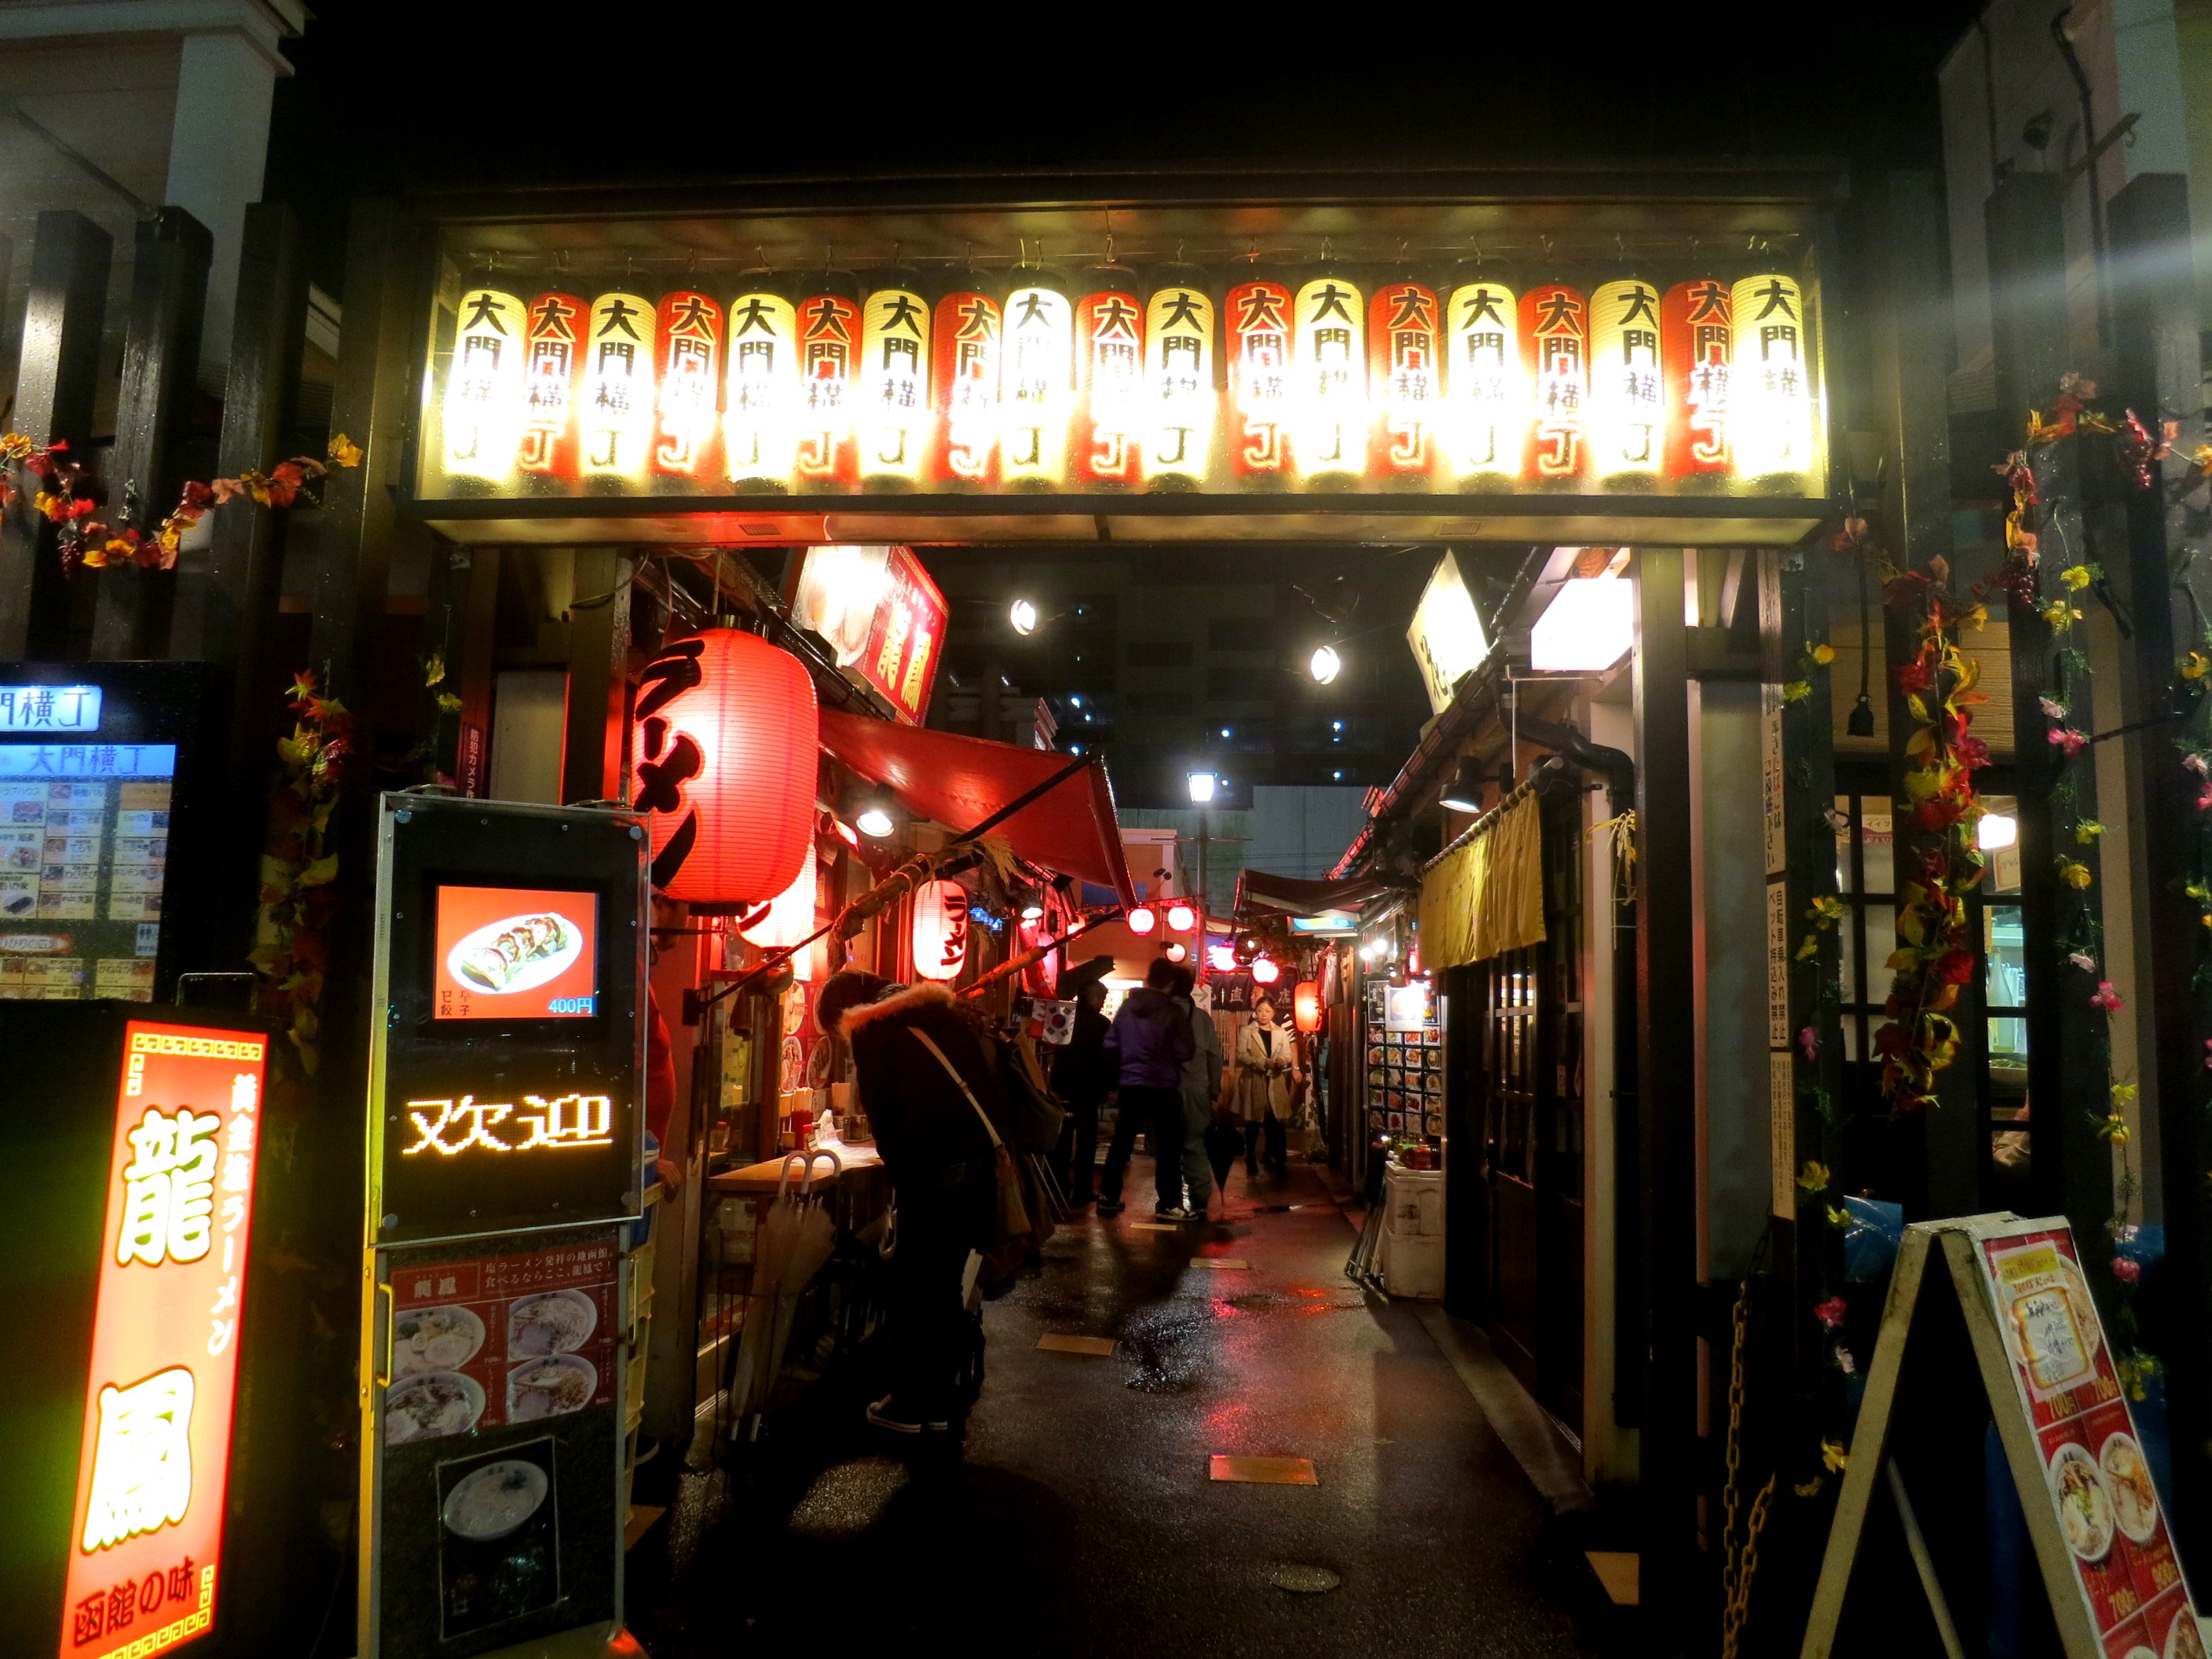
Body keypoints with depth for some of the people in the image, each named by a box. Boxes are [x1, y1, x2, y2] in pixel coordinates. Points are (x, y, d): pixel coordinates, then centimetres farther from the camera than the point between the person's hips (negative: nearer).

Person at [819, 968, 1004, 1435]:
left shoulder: (871, 1031, 0)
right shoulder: (945, 1009, 17)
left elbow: (882, 1112, 0)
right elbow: (991, 1085, 14)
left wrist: (899, 1168, 13)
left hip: (933, 1171, -6)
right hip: (984, 1159, 6)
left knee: (913, 1290, 8)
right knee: (945, 1287, 16)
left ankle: (907, 1405, 17)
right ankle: (938, 1403, 23)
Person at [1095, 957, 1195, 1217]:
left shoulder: (1127, 1006, 3)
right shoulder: (1172, 1011, -10)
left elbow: (1110, 1044, 7)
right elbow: (1185, 1051, -11)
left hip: (1130, 1084, 4)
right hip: (1163, 1087, -4)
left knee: (1121, 1142, 11)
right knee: (1168, 1146, 3)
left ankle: (1108, 1197, 14)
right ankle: (1169, 1202, 2)